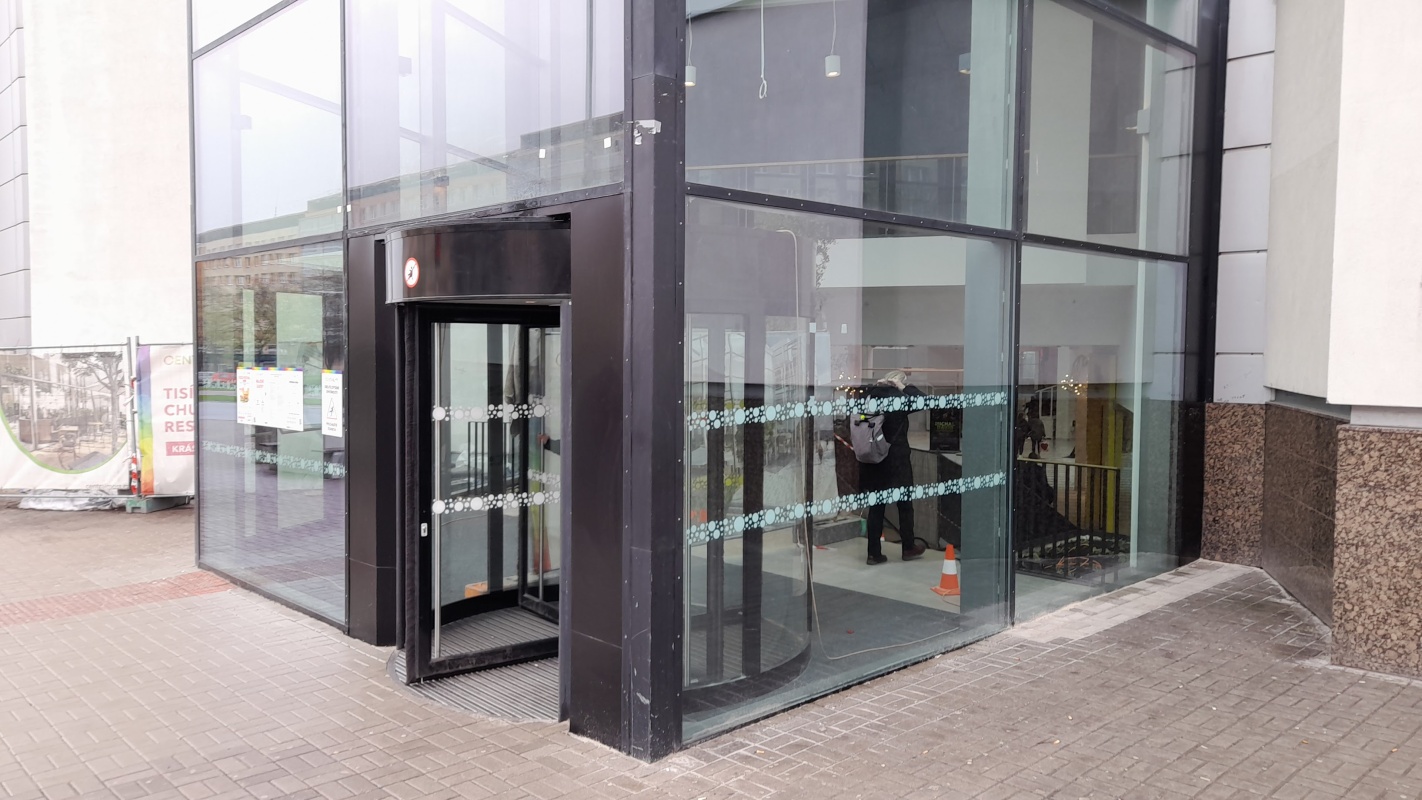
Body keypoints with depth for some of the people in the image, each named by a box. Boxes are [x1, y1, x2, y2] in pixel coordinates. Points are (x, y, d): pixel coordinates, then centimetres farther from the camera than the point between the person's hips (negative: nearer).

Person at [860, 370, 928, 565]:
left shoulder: (872, 396, 2)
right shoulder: (898, 398, -12)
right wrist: (904, 387, -3)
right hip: (896, 459, -4)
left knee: (876, 507, 9)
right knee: (905, 504, 13)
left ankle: (874, 553, 10)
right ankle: (908, 547, 25)